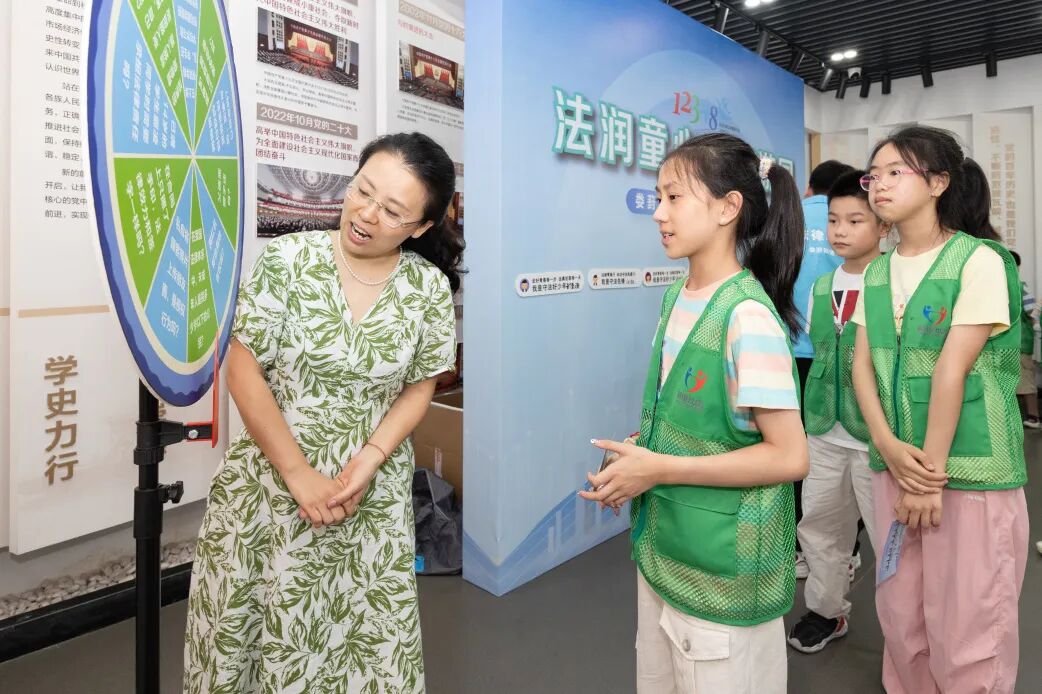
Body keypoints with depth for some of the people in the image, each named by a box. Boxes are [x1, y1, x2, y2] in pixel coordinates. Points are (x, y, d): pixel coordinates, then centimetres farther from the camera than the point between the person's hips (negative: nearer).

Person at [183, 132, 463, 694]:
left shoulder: (430, 289, -5)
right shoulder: (286, 259, -9)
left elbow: (418, 388, 2)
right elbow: (244, 372, -8)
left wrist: (368, 463, -12)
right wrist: (299, 473, -12)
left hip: (372, 493, 1)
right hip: (268, 480, 0)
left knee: (365, 633, 10)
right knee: (245, 629, 11)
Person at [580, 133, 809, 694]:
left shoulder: (748, 315, -22)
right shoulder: (675, 298, 2)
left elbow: (789, 456, -22)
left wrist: (660, 469, -20)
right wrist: (636, 462, -3)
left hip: (723, 572, -7)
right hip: (661, 549, 8)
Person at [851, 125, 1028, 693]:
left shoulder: (980, 261, -10)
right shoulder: (877, 272, 8)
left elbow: (952, 371, -15)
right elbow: (862, 364, 3)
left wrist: (932, 470, -15)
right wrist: (891, 449, -10)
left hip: (970, 472, -5)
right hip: (895, 465, 5)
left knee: (965, 630, 5)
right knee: (900, 616, 15)